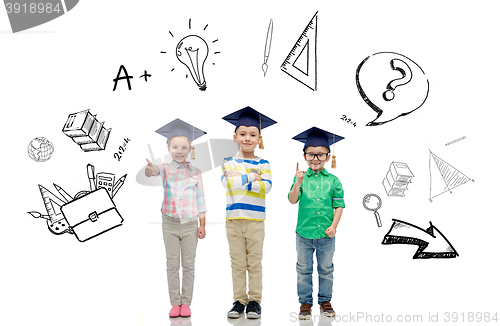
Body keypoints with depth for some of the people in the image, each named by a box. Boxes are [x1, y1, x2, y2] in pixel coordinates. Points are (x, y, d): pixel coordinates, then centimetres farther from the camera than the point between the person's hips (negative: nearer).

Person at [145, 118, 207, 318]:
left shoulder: (195, 172, 4)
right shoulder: (166, 168, 0)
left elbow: (201, 200, 6)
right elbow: (157, 170, -26)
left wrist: (202, 225, 2)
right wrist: (151, 169, -51)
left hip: (190, 225, 1)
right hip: (170, 224, -1)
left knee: (188, 265, 4)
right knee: (172, 264, 5)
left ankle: (186, 303, 12)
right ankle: (175, 303, 11)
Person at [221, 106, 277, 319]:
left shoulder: (262, 164, 4)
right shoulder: (229, 163, 6)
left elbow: (266, 186, -12)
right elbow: (227, 182, -13)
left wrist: (239, 179, -13)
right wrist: (251, 177, -13)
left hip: (255, 219, -1)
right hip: (233, 219, 1)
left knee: (254, 262, 4)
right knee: (237, 263, 6)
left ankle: (254, 301, 12)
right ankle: (239, 301, 14)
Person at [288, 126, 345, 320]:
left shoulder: (333, 180, 0)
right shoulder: (301, 178, -1)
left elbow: (339, 205, 1)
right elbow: (292, 200, -12)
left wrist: (333, 226, -9)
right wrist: (298, 183, -28)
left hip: (326, 234, 1)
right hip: (304, 233, 0)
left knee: (326, 270, 12)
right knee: (304, 270, 9)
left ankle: (325, 301, 26)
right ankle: (305, 303, 20)